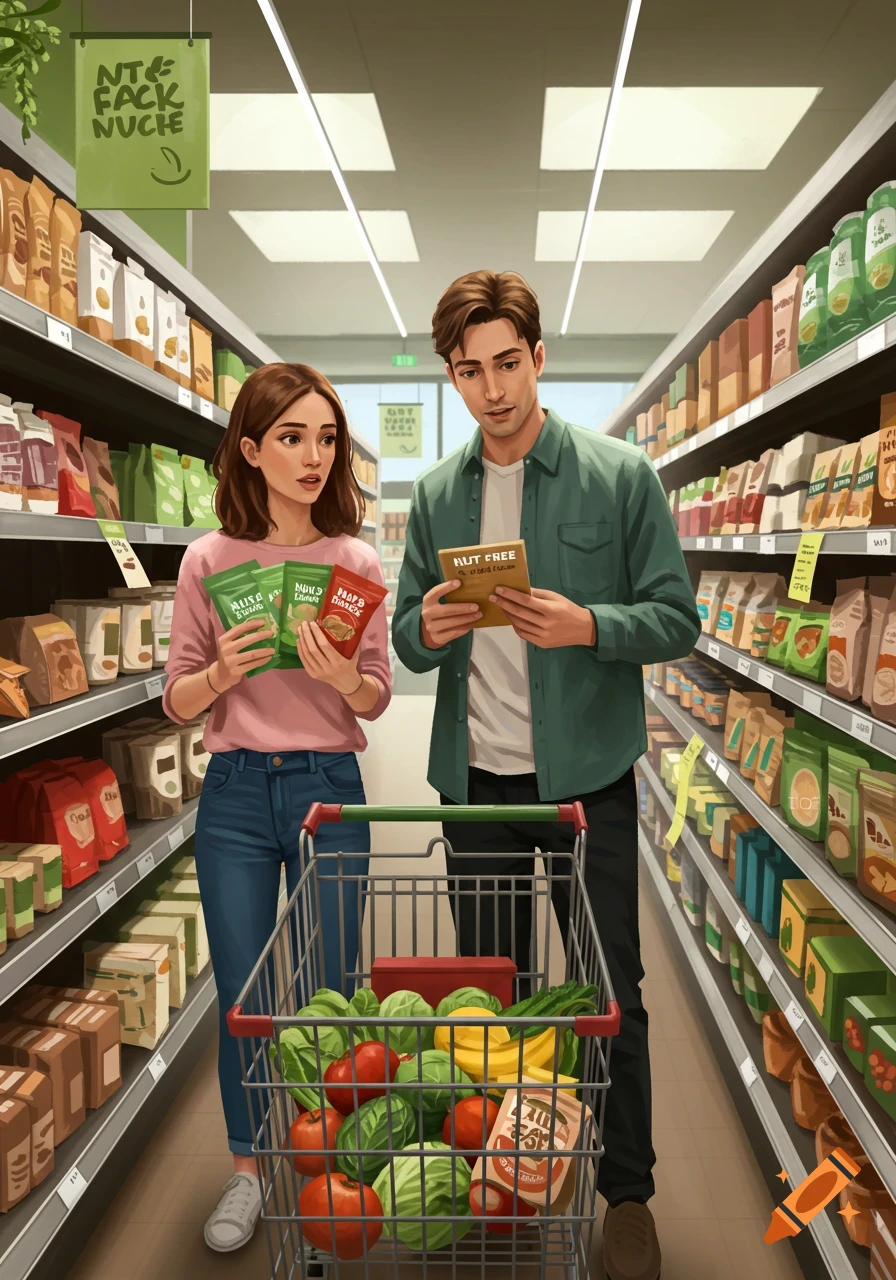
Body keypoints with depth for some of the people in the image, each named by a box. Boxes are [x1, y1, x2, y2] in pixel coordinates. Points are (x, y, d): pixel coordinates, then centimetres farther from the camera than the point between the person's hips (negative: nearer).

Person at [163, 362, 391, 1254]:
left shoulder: (356, 561, -1)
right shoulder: (208, 559, -2)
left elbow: (378, 701, 3)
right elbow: (177, 703, 2)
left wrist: (343, 677, -19)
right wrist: (223, 673, -19)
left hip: (328, 788, 0)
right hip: (236, 791, 0)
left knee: (330, 993, 11)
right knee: (242, 998, 12)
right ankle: (247, 1171, 36)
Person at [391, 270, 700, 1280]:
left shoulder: (623, 476, -4)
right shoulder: (435, 494, 7)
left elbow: (677, 620, -5)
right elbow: (407, 639, 8)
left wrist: (588, 624, -24)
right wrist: (428, 628, -15)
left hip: (588, 777, -3)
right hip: (475, 776, 4)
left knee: (611, 994, 9)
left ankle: (627, 1194, 31)